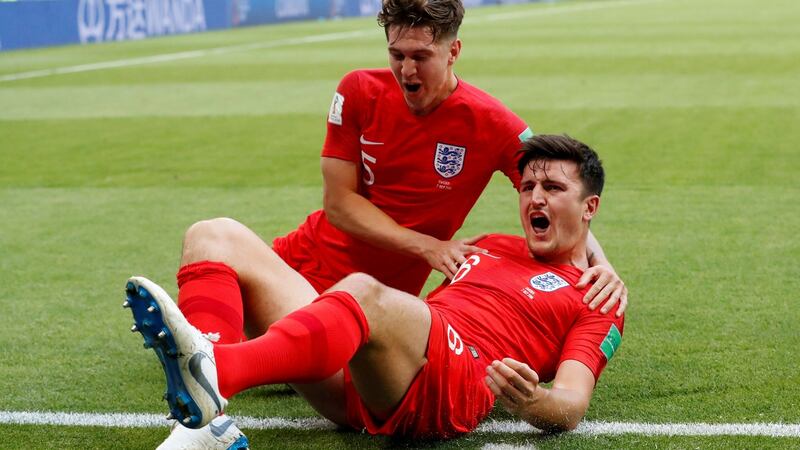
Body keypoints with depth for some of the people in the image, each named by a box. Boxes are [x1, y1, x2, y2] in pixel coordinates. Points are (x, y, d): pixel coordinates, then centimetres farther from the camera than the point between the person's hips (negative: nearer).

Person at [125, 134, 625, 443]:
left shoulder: (595, 304, 16)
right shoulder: (493, 247, 35)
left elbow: (573, 406, -2)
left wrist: (529, 401, -23)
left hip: (451, 388, -7)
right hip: (357, 387, 8)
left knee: (364, 291, -39)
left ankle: (214, 372, -66)